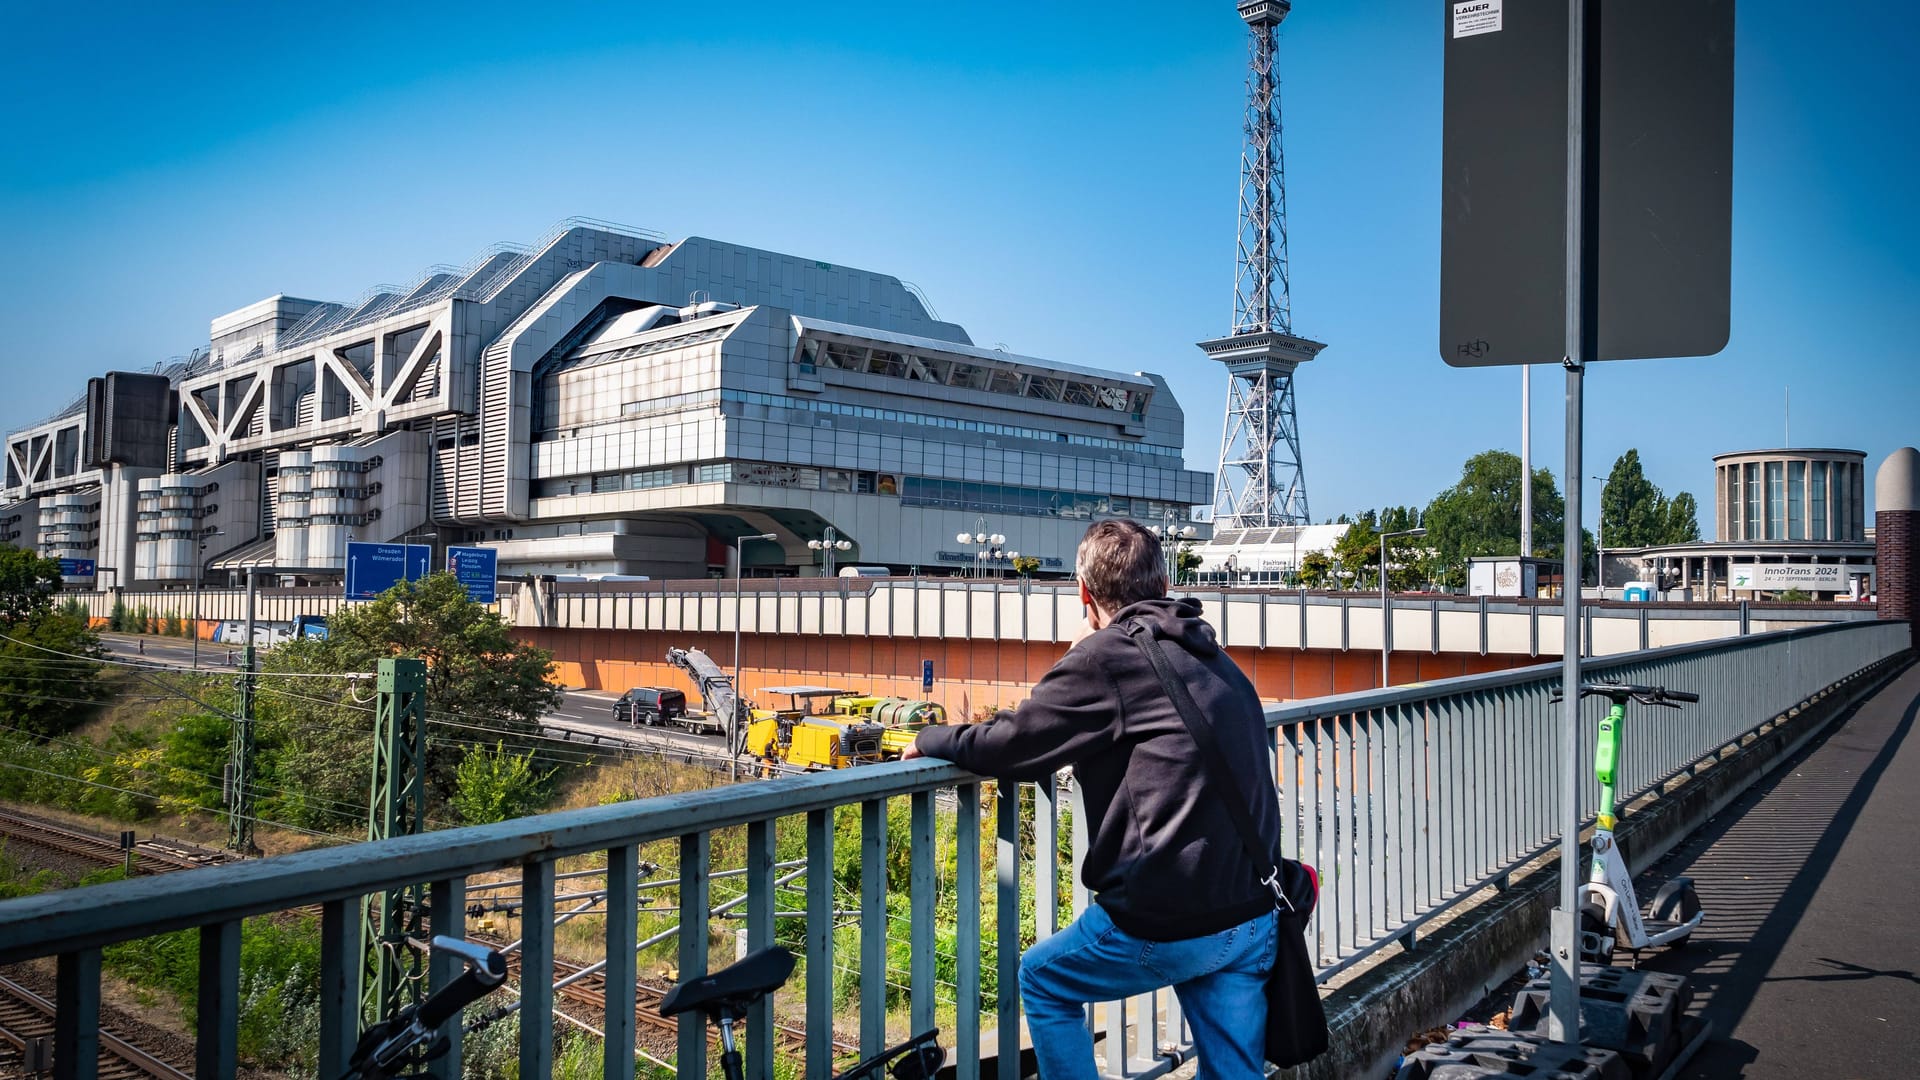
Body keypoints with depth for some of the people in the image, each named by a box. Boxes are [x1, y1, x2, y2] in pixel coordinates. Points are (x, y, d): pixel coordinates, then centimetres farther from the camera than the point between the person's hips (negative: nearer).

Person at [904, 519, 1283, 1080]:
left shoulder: (1107, 654, -11)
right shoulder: (1212, 657, 14)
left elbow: (1009, 746, -8)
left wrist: (931, 739, 10)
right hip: (1254, 917, 7)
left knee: (1041, 979, 20)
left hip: (1167, 921, -7)